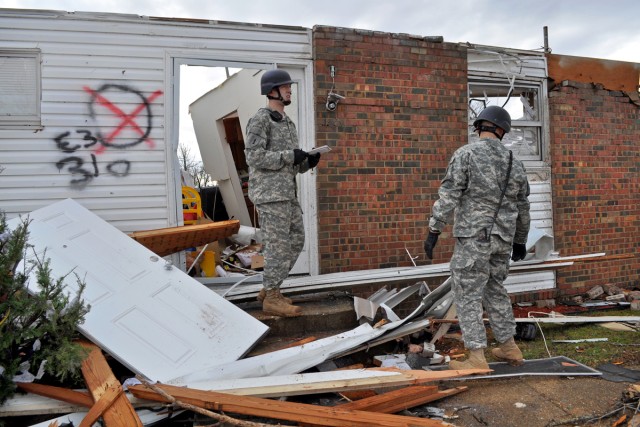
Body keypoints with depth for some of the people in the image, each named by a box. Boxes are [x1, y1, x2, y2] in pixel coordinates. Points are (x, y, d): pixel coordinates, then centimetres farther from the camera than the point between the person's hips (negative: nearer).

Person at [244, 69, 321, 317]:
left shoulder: (288, 124, 21)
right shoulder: (259, 120, -6)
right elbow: (254, 157, -16)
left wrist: (309, 162, 1)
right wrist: (290, 156, -16)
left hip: (286, 193, 9)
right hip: (268, 192, -9)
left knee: (295, 241, 8)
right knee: (278, 244, -8)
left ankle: (269, 289, 17)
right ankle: (272, 298, 0)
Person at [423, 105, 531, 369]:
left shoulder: (466, 154, -7)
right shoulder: (514, 163, 10)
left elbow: (448, 196, -14)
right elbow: (522, 208, 18)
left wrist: (434, 231, -11)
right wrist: (520, 241, 29)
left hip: (473, 236, -6)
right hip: (502, 238, 6)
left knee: (467, 295, -1)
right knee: (495, 290, 20)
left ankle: (477, 358, -1)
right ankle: (509, 347, 27)